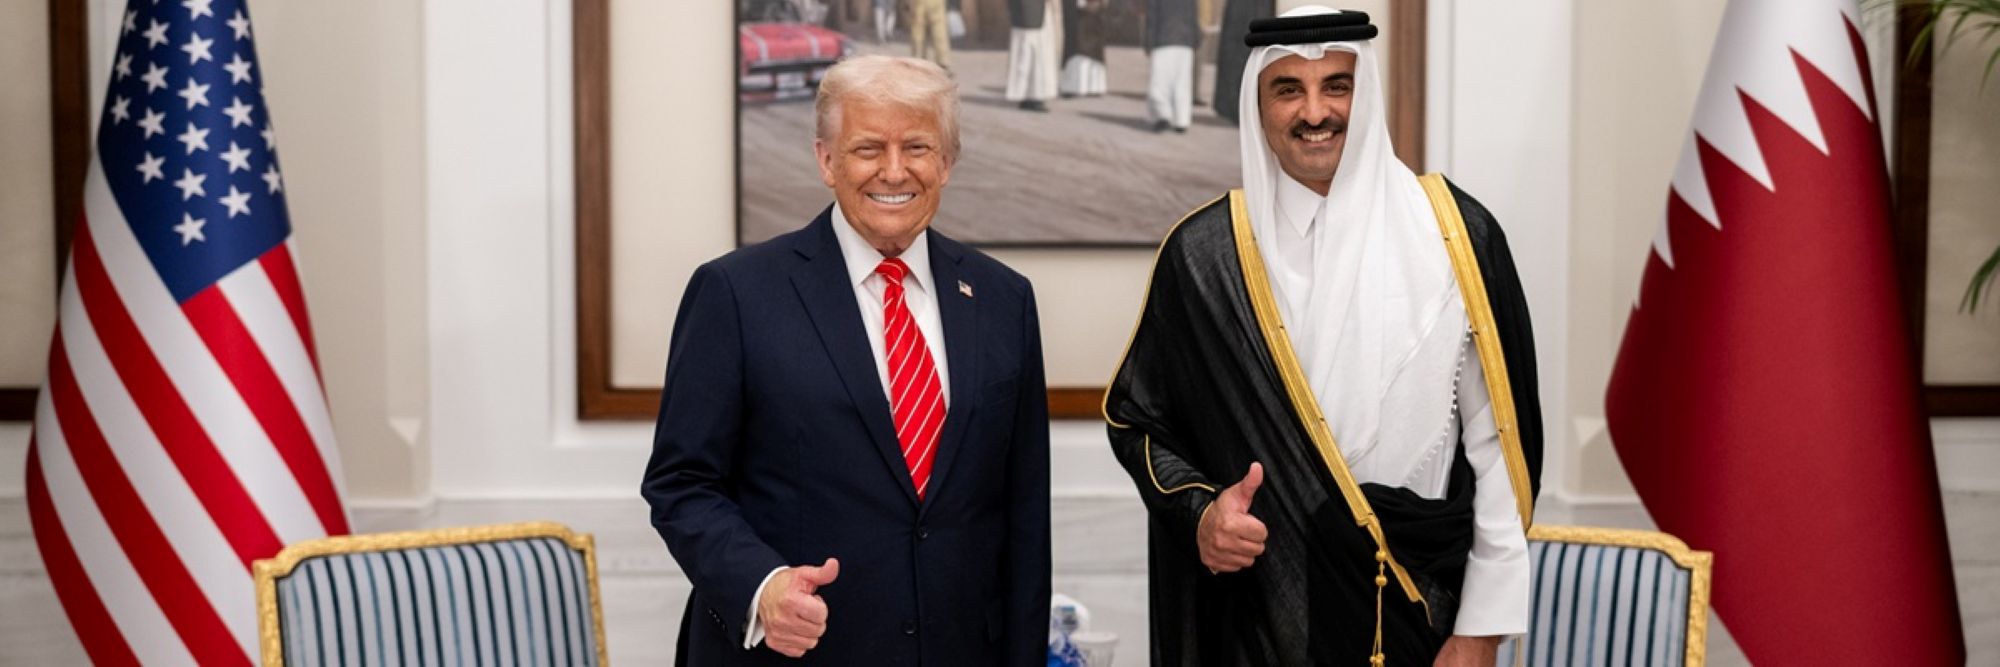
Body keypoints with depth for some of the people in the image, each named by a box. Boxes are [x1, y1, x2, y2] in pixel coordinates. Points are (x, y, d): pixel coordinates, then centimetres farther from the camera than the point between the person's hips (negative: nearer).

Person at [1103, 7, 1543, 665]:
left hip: (1423, 606, 0)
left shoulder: (1455, 233, -5)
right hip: (1258, 613, 0)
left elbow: (1501, 443, -4)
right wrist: (1199, 511, -14)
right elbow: (1137, 417, 5)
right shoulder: (1203, 252, -5)